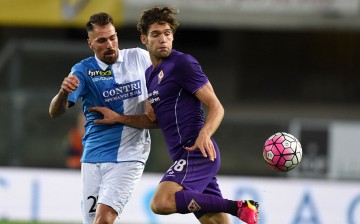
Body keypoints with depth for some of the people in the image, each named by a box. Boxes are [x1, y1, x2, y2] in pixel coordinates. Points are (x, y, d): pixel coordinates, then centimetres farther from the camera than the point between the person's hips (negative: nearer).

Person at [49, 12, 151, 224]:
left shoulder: (139, 58, 1)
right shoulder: (83, 71, -3)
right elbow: (55, 112, -12)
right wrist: (64, 93, -33)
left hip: (129, 156, -2)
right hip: (94, 157, 2)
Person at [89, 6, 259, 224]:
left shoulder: (183, 63, -7)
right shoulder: (151, 74, 20)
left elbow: (216, 107, -11)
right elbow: (155, 120, 28)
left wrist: (204, 134, -30)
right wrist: (119, 118, 16)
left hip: (197, 152, -9)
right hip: (186, 157, 9)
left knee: (162, 202, -29)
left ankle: (238, 207, -22)